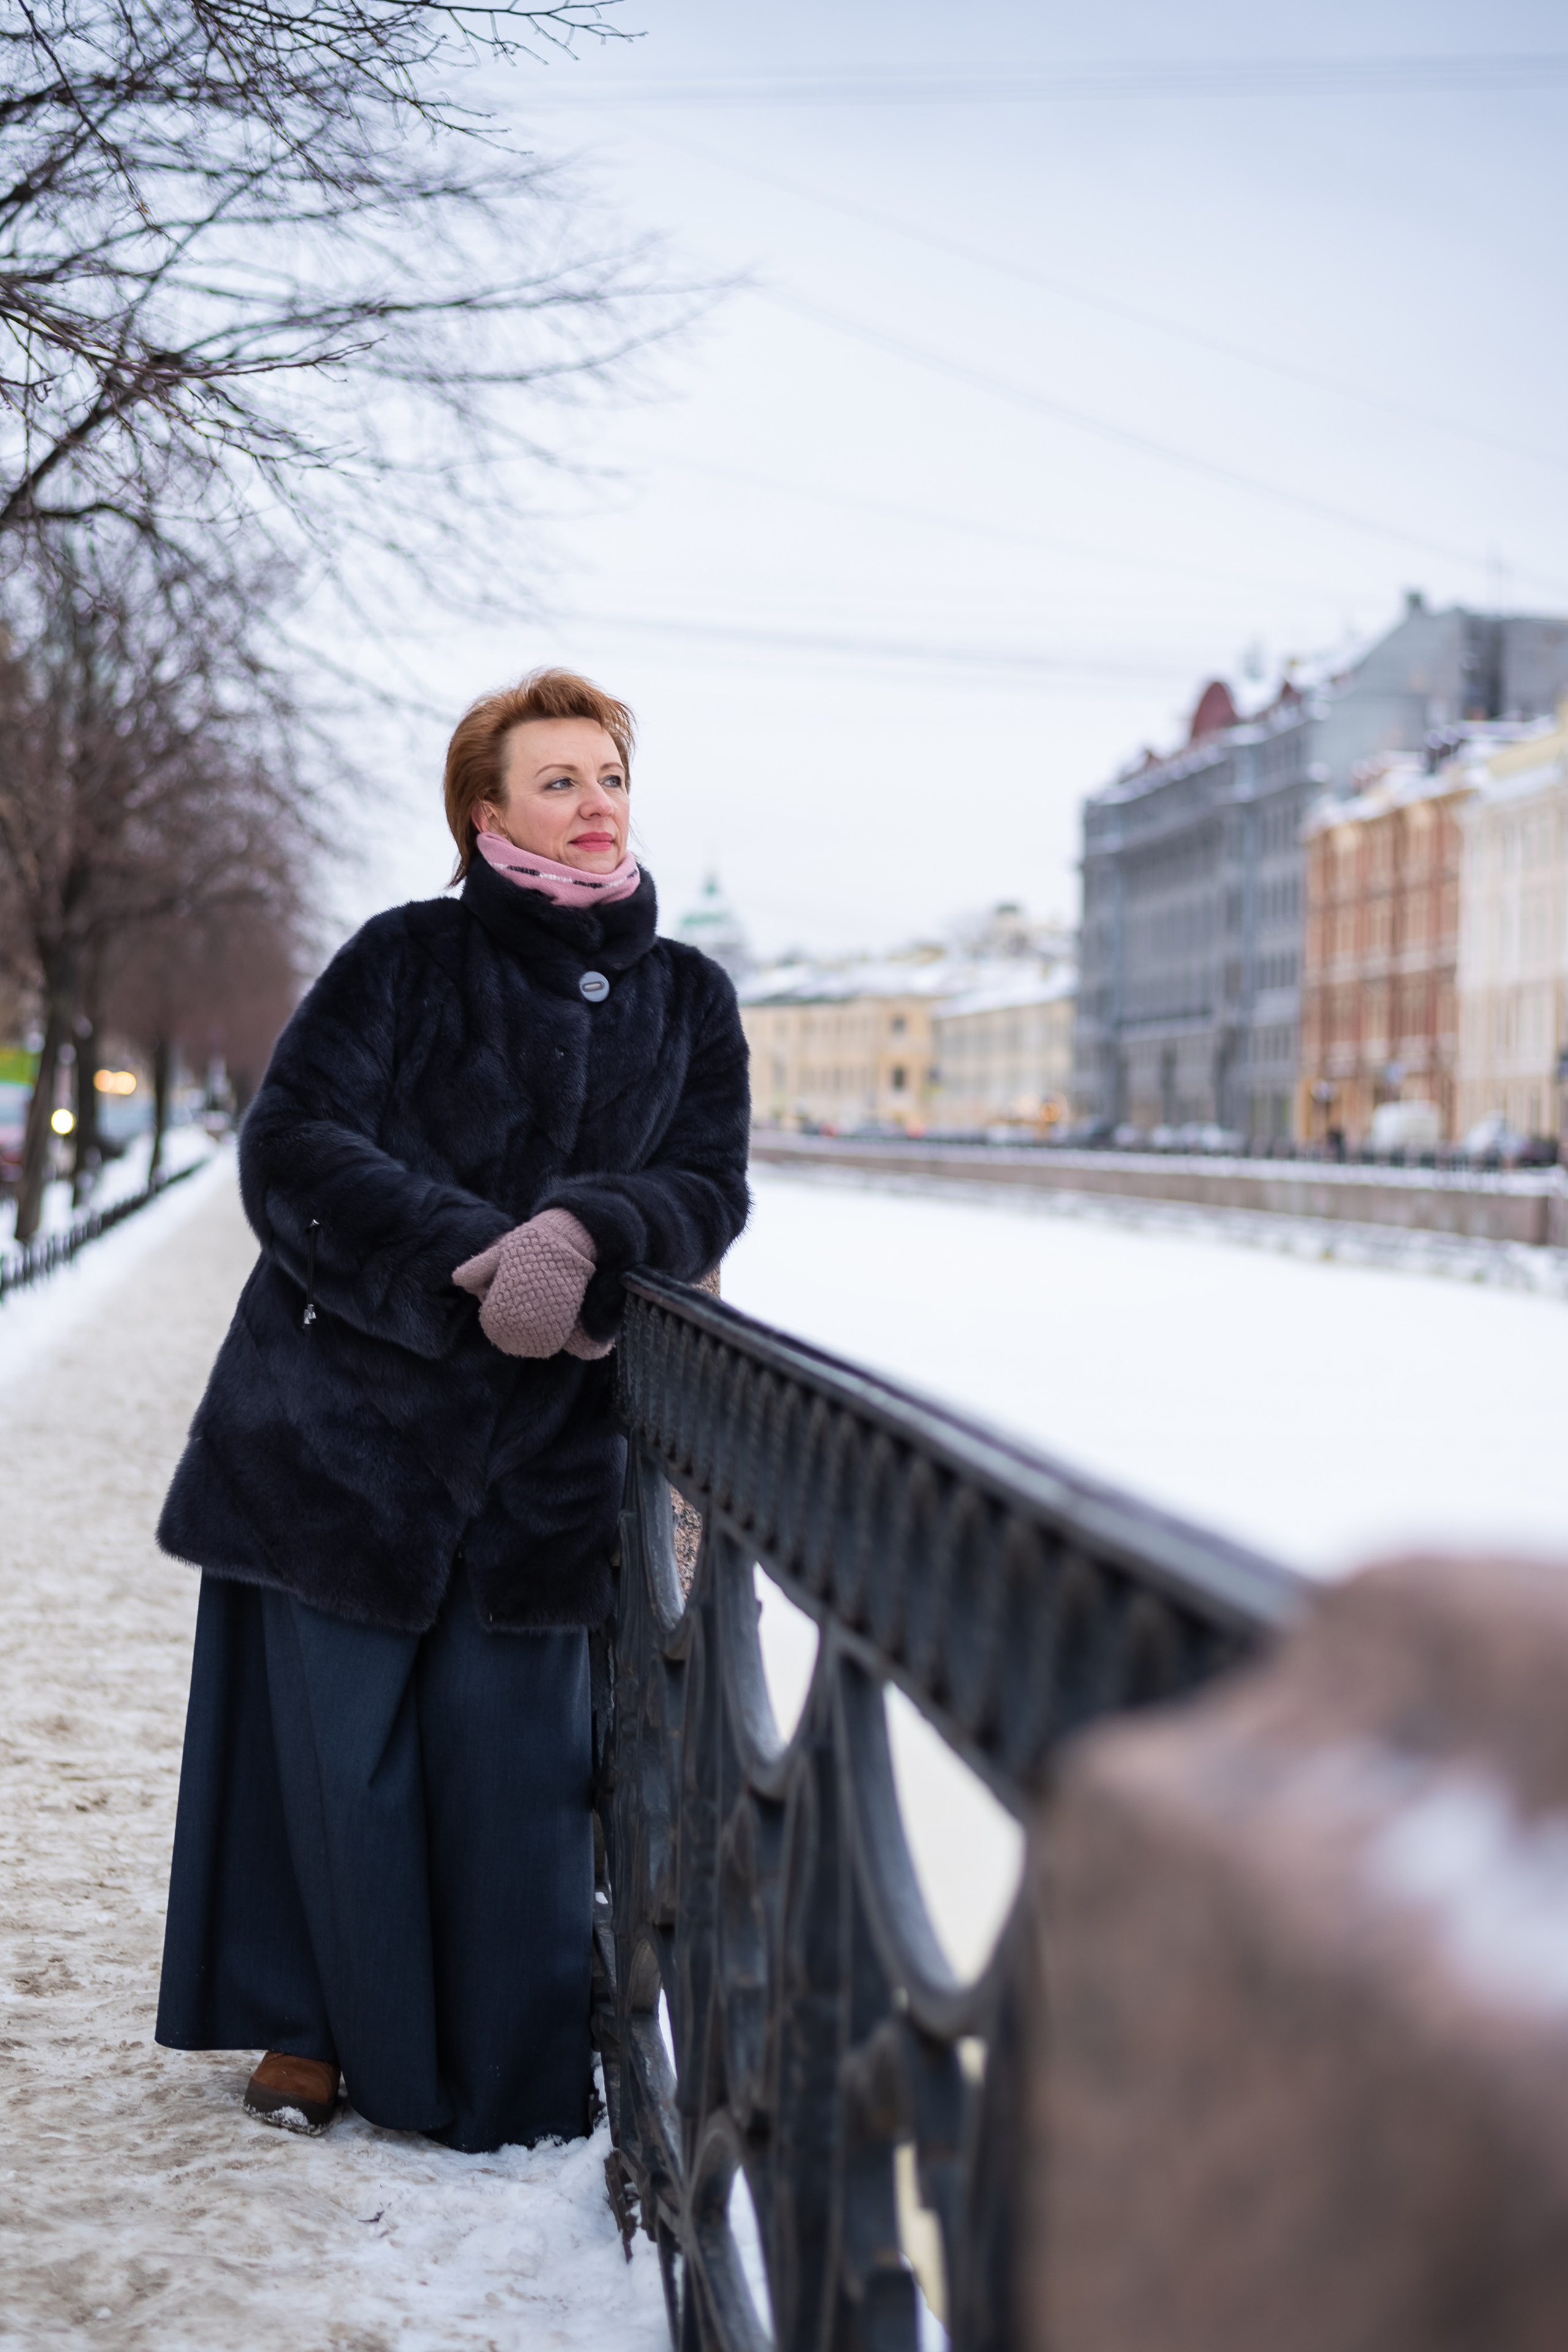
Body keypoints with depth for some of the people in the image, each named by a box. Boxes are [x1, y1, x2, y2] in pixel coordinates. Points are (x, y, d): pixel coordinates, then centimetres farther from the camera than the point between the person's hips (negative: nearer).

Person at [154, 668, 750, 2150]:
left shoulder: (687, 1001, 9)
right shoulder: (407, 958, -1)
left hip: (542, 1451, 2)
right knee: (332, 1741, 3)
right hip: (344, 1423, -2)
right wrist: (482, 1263, -20)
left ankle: (509, 2071, 20)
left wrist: (589, 1232, -21)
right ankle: (311, 2026, 25)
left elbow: (708, 1192, 1)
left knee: (511, 1762, 2)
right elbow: (290, 1149, -10)